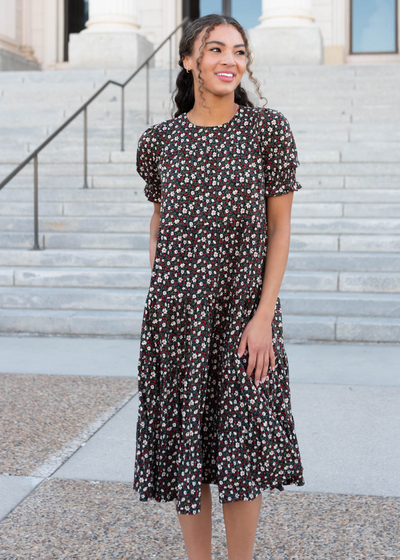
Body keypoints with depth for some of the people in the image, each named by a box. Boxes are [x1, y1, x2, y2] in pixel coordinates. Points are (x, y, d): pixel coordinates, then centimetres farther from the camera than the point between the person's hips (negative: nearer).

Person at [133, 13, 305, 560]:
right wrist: (157, 303, 9)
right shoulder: (160, 140, 3)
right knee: (185, 442, 10)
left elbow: (279, 228, -3)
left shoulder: (268, 129, -4)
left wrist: (264, 315, -9)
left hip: (245, 311, -2)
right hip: (177, 312, 2)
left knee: (243, 450, 4)